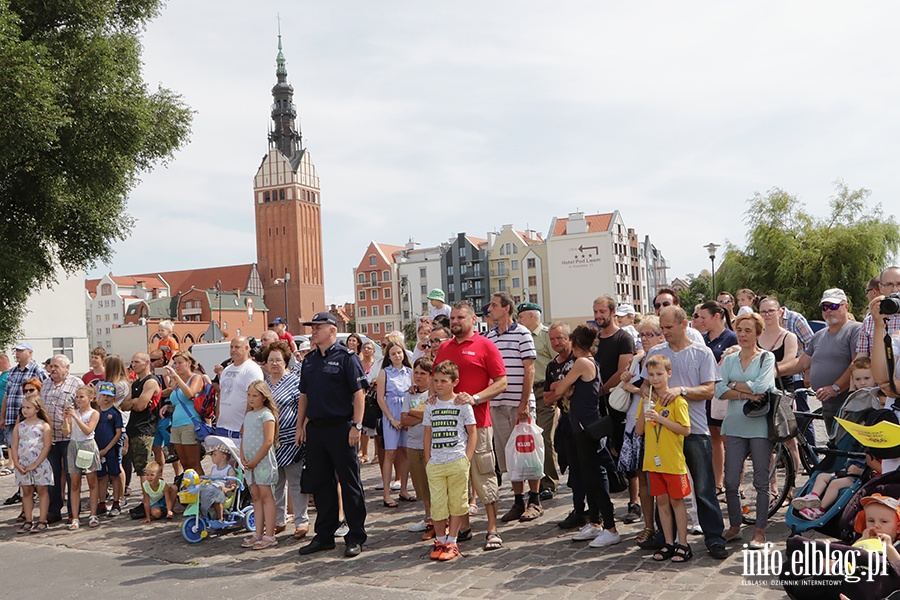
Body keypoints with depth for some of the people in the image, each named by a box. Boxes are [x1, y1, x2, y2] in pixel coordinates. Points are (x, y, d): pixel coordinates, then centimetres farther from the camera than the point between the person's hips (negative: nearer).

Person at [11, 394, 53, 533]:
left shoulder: (43, 426, -5)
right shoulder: (19, 426, 9)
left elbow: (47, 446, -10)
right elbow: (14, 447, 6)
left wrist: (35, 464, -14)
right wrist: (17, 464, -7)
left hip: (40, 464, -5)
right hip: (22, 465, 5)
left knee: (42, 490, 2)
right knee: (26, 492, 9)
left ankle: (42, 521, 7)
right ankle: (28, 521, 16)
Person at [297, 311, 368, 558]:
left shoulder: (346, 357, -6)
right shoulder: (309, 360, 14)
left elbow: (359, 393, -11)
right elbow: (304, 395, 18)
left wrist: (356, 425, -17)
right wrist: (300, 426, 13)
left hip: (341, 427, -7)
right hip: (315, 428, 7)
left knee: (349, 483, 1)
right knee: (319, 483, 12)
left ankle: (355, 537, 10)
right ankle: (324, 535, 23)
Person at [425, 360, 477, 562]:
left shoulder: (462, 405, -1)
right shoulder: (431, 406, 9)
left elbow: (472, 433, 1)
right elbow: (428, 434, 13)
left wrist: (467, 459, -7)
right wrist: (428, 461, 8)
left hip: (458, 462, -3)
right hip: (435, 463, 3)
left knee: (456, 503, 3)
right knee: (437, 503, 4)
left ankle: (452, 542, 13)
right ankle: (439, 540, 19)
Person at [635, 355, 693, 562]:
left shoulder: (676, 400, -8)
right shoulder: (647, 400, 8)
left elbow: (686, 430, -13)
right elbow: (639, 431, 7)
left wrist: (661, 418, -21)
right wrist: (644, 409, -8)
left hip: (673, 460, -5)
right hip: (653, 459, 5)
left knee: (676, 500, 1)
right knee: (661, 500, 9)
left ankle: (683, 544, 10)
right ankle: (669, 543, 18)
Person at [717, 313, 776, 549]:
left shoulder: (766, 358, 3)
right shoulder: (729, 360, 12)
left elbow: (761, 386, -14)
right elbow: (720, 390, -1)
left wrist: (734, 384, -5)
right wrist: (745, 394, -13)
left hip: (760, 426, -3)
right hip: (735, 426, 3)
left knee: (761, 482, 3)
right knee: (730, 482, 3)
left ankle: (760, 531, 13)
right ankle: (735, 527, 19)